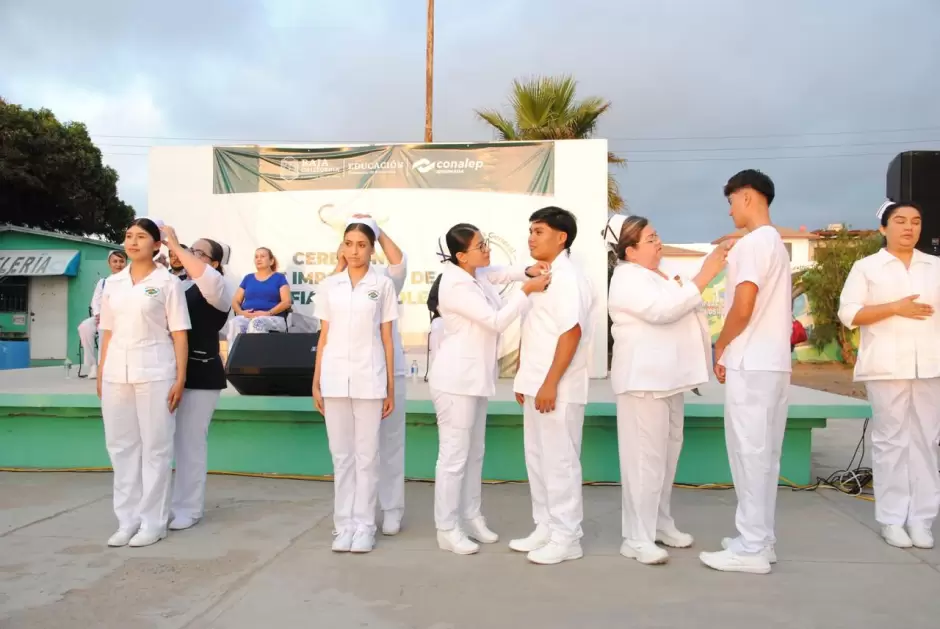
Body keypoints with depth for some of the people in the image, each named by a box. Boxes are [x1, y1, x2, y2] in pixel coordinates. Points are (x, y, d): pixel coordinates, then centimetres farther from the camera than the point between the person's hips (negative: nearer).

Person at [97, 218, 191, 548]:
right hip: (116, 372, 5)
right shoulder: (113, 283, 12)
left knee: (155, 446, 1)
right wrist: (101, 374, 10)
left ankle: (153, 521, 10)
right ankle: (128, 519, 18)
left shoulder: (168, 282, -2)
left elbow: (179, 334, -3)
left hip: (154, 372, -5)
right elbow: (107, 332, 15)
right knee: (121, 445, 8)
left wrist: (180, 378, -9)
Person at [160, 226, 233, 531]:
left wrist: (174, 245, -24)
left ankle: (189, 508, 13)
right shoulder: (177, 285, 12)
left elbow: (206, 278, -28)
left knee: (190, 441, 1)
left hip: (200, 374, -6)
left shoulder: (217, 291, -6)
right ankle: (160, 504, 27)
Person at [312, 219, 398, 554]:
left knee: (366, 454, 3)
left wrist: (390, 388, 1)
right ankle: (343, 525, 16)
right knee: (341, 454, 7)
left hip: (369, 378, -2)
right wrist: (316, 382, 6)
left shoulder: (383, 285, 2)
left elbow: (387, 339, 4)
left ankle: (364, 526, 12)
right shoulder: (329, 285, 8)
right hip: (335, 377, 2)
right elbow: (323, 337, 10)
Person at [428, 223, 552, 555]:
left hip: (475, 377, 10)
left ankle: (471, 518, 28)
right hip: (455, 380, -10)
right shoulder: (456, 286, -21)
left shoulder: (477, 274, 6)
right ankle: (447, 530, 8)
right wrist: (527, 290, -22)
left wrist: (532, 272, -3)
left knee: (474, 453, 16)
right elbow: (496, 322, -22)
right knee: (454, 455, -3)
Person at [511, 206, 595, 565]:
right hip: (537, 385, 9)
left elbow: (571, 334, -20)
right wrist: (524, 379, 16)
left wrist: (550, 384, -22)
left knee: (559, 461, -1)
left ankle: (566, 538, 10)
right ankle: (545, 529, 25)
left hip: (558, 389, -9)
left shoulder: (568, 279, -13)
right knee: (538, 459, 14)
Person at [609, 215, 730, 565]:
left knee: (667, 455, 14)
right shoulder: (628, 278, -10)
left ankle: (660, 524, 25)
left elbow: (679, 312, 26)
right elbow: (661, 311, -26)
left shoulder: (658, 277, 20)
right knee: (646, 458, -10)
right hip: (644, 379, -10)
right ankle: (637, 539, -4)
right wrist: (704, 276, -27)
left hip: (667, 378, 10)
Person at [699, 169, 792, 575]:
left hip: (751, 364, -10)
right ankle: (760, 540, 19)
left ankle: (751, 548, 1)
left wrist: (720, 347, -5)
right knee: (763, 453, 12)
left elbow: (743, 307, -20)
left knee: (748, 453, -5)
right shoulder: (776, 243, 18)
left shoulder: (752, 243, -13)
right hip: (772, 362, 10)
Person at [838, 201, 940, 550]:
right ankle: (892, 519, 6)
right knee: (891, 440, 0)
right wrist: (895, 308, -13)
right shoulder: (866, 267, 4)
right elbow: (848, 313, -5)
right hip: (888, 366, -3)